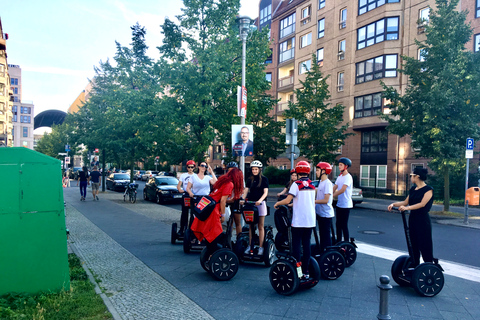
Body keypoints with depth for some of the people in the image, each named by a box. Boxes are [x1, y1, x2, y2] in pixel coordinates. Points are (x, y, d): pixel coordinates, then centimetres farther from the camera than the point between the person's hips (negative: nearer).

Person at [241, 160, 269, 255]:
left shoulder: (264, 179, 1)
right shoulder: (250, 180, 11)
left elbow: (265, 192, -8)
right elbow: (246, 190, 3)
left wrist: (259, 200, -25)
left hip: (260, 203, -3)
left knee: (260, 226, 2)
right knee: (251, 226, 6)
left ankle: (260, 246, 6)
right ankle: (250, 245, 12)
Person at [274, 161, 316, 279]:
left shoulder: (296, 184, -11)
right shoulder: (312, 185, 8)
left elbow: (287, 200, -19)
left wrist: (277, 203, -1)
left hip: (298, 221, -5)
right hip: (310, 221, 5)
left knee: (296, 245, 2)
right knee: (306, 245, 12)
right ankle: (305, 272, 16)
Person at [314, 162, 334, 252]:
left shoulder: (327, 183, -17)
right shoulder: (321, 182, 13)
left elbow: (326, 200, -22)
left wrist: (313, 201, -19)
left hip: (326, 214, -10)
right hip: (320, 213, 10)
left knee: (326, 236, -2)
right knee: (322, 235, 17)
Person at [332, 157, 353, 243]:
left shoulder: (348, 177, -13)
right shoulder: (339, 176, 14)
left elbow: (342, 190, -23)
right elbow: (334, 188, 11)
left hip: (346, 205, -8)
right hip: (339, 204, 8)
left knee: (344, 225, -5)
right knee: (338, 224, 13)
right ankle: (338, 242, 23)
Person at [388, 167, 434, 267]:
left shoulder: (428, 189, -11)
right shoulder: (413, 189, 11)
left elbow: (422, 204, -23)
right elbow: (406, 202, 14)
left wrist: (407, 208, -31)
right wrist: (394, 204, -1)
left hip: (423, 220, -7)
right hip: (412, 218, 7)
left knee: (425, 246, -2)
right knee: (413, 245, 13)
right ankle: (414, 267, 23)